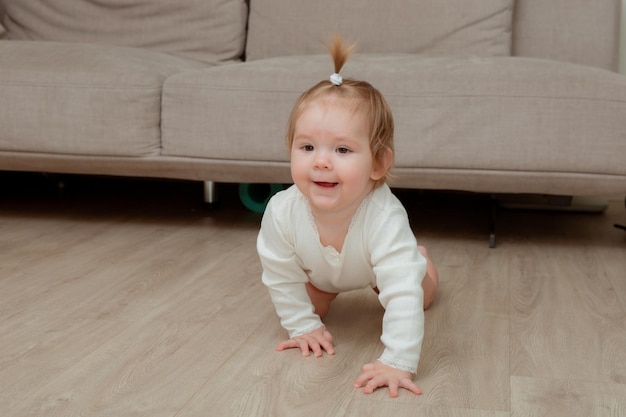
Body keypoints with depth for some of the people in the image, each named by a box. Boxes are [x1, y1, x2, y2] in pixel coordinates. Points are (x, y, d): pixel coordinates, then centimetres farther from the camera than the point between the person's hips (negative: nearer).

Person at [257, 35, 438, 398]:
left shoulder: (384, 216, -50)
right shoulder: (281, 211, -41)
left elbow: (403, 292, -51)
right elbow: (282, 278, -25)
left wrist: (398, 362, -56)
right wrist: (304, 326, -19)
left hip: (376, 265, -1)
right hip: (318, 271, 1)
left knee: (422, 292, 18)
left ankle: (416, 254, 50)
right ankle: (329, 292, 40)